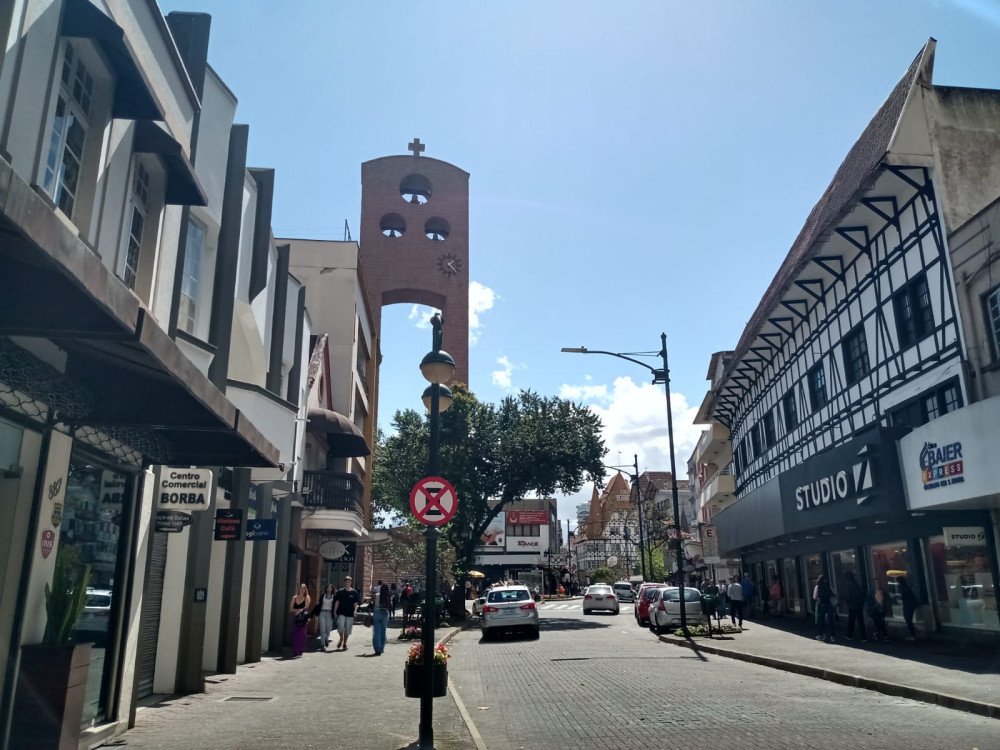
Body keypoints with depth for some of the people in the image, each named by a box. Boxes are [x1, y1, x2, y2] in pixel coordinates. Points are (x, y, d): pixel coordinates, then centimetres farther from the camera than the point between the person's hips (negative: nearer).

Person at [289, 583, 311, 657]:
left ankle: (301, 650, 0)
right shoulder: (294, 598, 10)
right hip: (295, 618, 3)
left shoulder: (307, 598, 2)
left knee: (301, 634, -8)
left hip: (303, 618, -3)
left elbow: (306, 608, -6)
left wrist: (299, 611, -15)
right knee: (294, 634, -3)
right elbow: (291, 609, 3)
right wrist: (298, 610, -11)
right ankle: (295, 651, 2)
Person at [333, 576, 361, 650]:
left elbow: (355, 603, 5)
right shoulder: (340, 592, 3)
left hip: (350, 614, 1)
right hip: (341, 613, -1)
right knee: (341, 627, -18)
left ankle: (344, 644, 21)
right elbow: (337, 602, 4)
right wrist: (335, 612, -2)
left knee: (347, 630, 5)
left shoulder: (354, 592, 3)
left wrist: (355, 611, -8)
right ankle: (341, 639, 9)